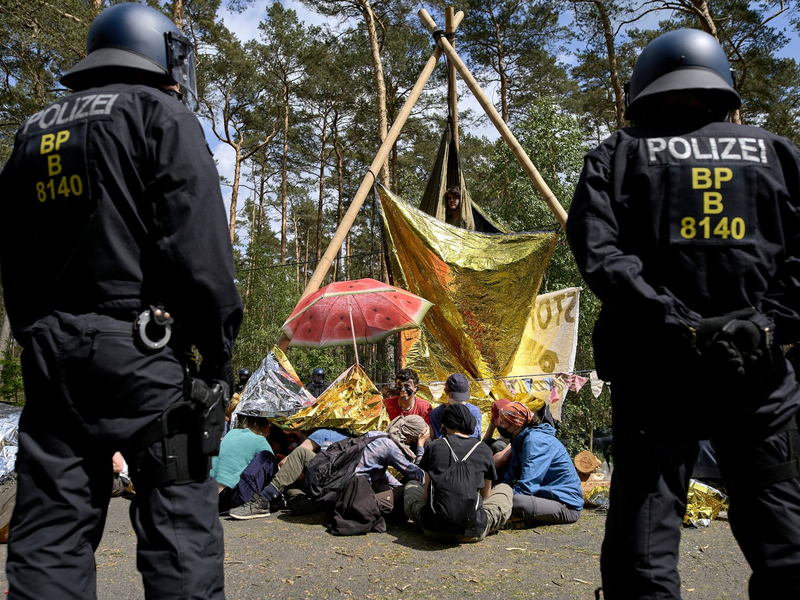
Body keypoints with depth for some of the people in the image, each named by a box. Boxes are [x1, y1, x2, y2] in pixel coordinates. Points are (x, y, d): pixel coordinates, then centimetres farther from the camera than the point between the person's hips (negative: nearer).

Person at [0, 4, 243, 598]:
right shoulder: (162, 115, 0)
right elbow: (198, 243, -12)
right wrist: (219, 346, -8)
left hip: (49, 349, 7)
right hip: (140, 346, -6)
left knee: (50, 523, 10)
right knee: (178, 510, -1)